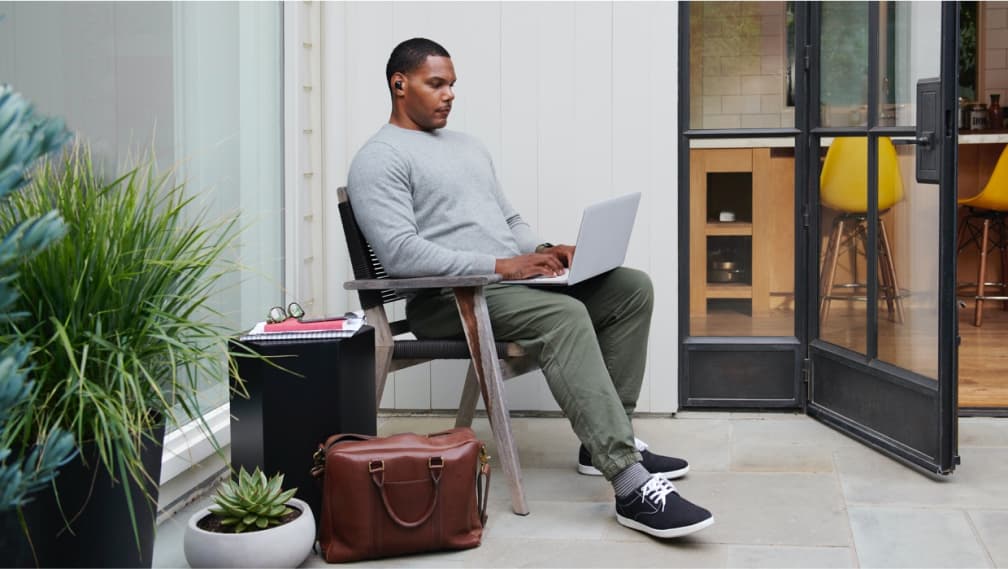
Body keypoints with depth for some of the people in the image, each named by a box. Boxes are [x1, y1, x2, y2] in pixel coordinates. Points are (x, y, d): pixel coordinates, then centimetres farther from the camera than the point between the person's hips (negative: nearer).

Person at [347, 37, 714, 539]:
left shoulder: (469, 147, 24)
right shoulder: (379, 159, -5)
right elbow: (400, 253, -18)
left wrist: (543, 251, 2)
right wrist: (500, 265, -22)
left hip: (512, 279, 9)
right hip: (446, 299, -9)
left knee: (631, 286, -3)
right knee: (565, 316, -33)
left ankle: (607, 441, -2)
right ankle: (632, 487, -39)